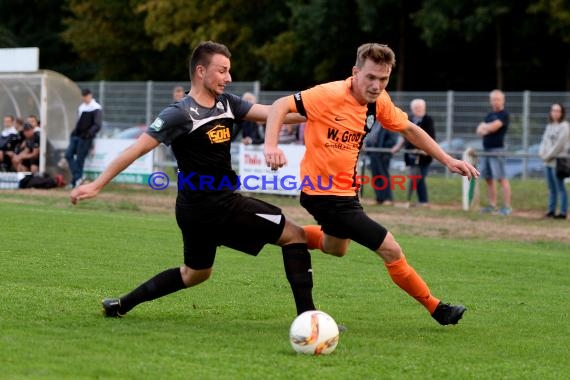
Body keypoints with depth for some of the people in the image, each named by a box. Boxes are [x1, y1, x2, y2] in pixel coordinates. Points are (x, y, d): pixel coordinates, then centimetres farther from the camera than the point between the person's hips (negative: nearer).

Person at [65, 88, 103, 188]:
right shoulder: (81, 107, 17)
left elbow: (97, 125, -14)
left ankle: (75, 181, 1)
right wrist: (75, 132, 17)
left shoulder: (96, 109, -8)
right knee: (68, 154, -4)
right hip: (76, 135, 8)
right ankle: (77, 177, -3)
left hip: (85, 138, -8)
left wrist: (89, 133, -26)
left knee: (80, 159, -5)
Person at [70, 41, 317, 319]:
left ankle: (121, 305, 30)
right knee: (294, 235, -5)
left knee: (194, 274, 27)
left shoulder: (226, 104, 8)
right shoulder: (180, 114, -15)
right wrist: (97, 185, -14)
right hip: (217, 207, -9)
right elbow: (136, 150, -14)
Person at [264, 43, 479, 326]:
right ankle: (436, 309, 9)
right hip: (325, 193, -9)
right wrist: (271, 146, -41)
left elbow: (409, 129, 11)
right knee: (391, 251, -8)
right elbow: (281, 105, -26)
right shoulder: (331, 95, -25)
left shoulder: (379, 102, -3)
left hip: (346, 188, 9)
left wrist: (447, 160, 6)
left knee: (335, 248, 34)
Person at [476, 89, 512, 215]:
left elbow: (493, 127, -15)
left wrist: (484, 126, 4)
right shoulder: (489, 115, 19)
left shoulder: (503, 114, -5)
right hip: (486, 150, 8)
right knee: (488, 179, 8)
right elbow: (480, 131, 14)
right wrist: (487, 129, -8)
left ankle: (507, 207, -12)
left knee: (502, 178, -10)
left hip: (497, 150, -8)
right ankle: (492, 205, 13)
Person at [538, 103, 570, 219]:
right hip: (548, 162, 8)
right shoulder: (549, 126, 17)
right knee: (551, 188, 11)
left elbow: (559, 144, -13)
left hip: (557, 162, -8)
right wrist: (542, 153, 0)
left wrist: (549, 155, -10)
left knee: (560, 188, -7)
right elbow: (544, 141, 18)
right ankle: (551, 210, 16)